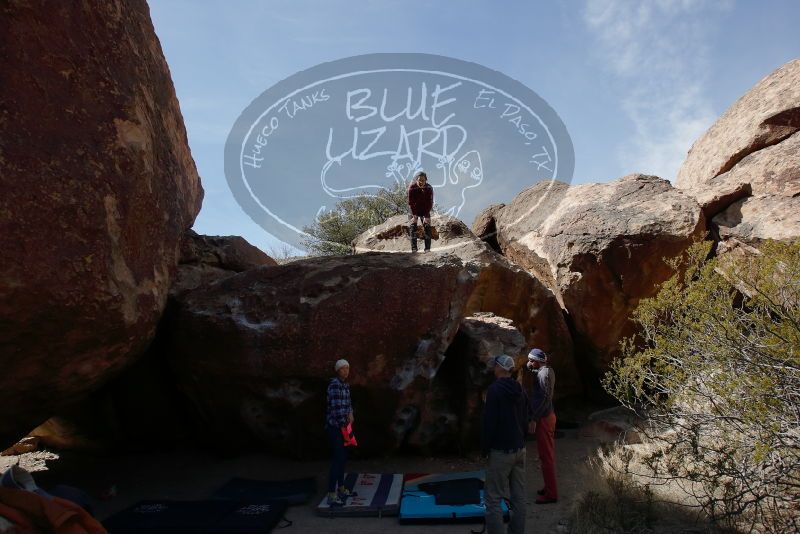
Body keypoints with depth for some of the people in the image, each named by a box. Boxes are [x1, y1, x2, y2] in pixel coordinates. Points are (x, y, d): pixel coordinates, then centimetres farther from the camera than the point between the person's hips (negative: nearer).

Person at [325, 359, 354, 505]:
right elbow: (336, 407, -22)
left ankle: (341, 488, 30)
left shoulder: (346, 385, 11)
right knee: (337, 459, -10)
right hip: (334, 426, -9)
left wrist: (351, 414, -3)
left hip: (343, 425, 9)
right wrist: (344, 424, -14)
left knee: (343, 457, 16)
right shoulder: (334, 384, -17)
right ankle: (331, 496, -6)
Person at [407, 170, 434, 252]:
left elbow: (430, 203, -18)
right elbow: (411, 202, -21)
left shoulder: (429, 188, -21)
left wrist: (426, 216, -22)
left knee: (427, 227, -8)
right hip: (413, 210, -1)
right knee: (412, 227, -9)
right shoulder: (412, 188, -24)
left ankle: (427, 249, -7)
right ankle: (414, 249, -8)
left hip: (425, 210, 1)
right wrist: (414, 215, -24)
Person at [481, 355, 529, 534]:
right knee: (519, 497, 11)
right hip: (520, 449, 8)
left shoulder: (495, 389, -14)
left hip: (501, 451, -8)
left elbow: (489, 421, -15)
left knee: (493, 500, -3)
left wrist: (485, 447, -6)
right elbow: (525, 420, 15)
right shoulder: (520, 390, 8)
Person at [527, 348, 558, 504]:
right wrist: (531, 368, 3)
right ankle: (549, 487, 29)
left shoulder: (542, 374, -21)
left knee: (546, 456, -2)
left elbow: (543, 399, -24)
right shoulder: (548, 370, 8)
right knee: (549, 454, 18)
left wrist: (534, 418, -19)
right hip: (549, 415, 10)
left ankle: (551, 494, 6)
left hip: (543, 418, -10)